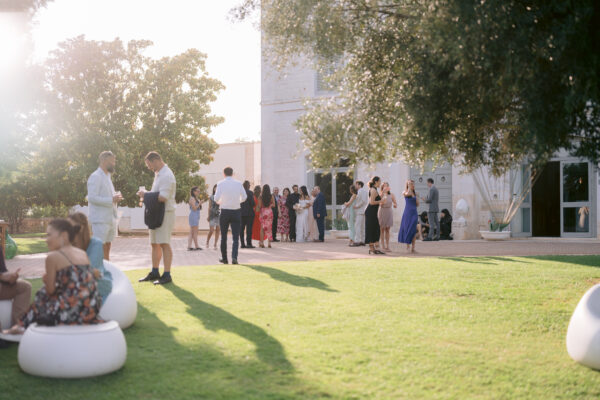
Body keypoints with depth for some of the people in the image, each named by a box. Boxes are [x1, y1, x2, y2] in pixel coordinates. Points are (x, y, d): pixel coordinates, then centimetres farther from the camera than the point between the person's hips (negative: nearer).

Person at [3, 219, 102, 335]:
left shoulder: (53, 257, -7)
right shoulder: (83, 254, 10)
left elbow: (50, 290, -2)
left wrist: (46, 280, 21)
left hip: (70, 312, -6)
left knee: (42, 294, 23)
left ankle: (23, 326, 41)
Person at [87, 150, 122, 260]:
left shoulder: (107, 177, 19)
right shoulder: (95, 177, -9)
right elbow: (92, 197, -18)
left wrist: (116, 197, 5)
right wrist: (111, 200, -21)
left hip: (110, 219, 9)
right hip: (100, 220, -9)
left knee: (107, 248, 10)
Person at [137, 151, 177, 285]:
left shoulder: (166, 175, -15)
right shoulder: (158, 174, 17)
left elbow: (163, 197, -23)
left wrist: (146, 195, -13)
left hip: (165, 213, -10)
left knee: (164, 243, -10)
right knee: (154, 243, 14)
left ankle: (167, 275, -8)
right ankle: (154, 272, 22)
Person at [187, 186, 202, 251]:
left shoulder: (196, 199, 17)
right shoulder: (192, 198, -10)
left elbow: (200, 208, 20)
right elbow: (194, 208, -17)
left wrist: (200, 203, 8)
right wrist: (199, 203, -9)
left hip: (196, 216, 10)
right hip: (193, 216, -10)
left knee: (191, 233, 5)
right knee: (195, 232, -6)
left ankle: (189, 246, 3)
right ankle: (197, 246, -3)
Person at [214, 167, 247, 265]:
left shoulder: (221, 184, -5)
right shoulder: (238, 184, 1)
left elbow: (216, 198, -12)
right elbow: (244, 197, 1)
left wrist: (219, 202, 9)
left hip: (225, 212, -1)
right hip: (236, 212, 1)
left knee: (223, 237, 13)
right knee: (235, 237, 0)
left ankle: (224, 258, 19)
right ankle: (234, 257, -17)